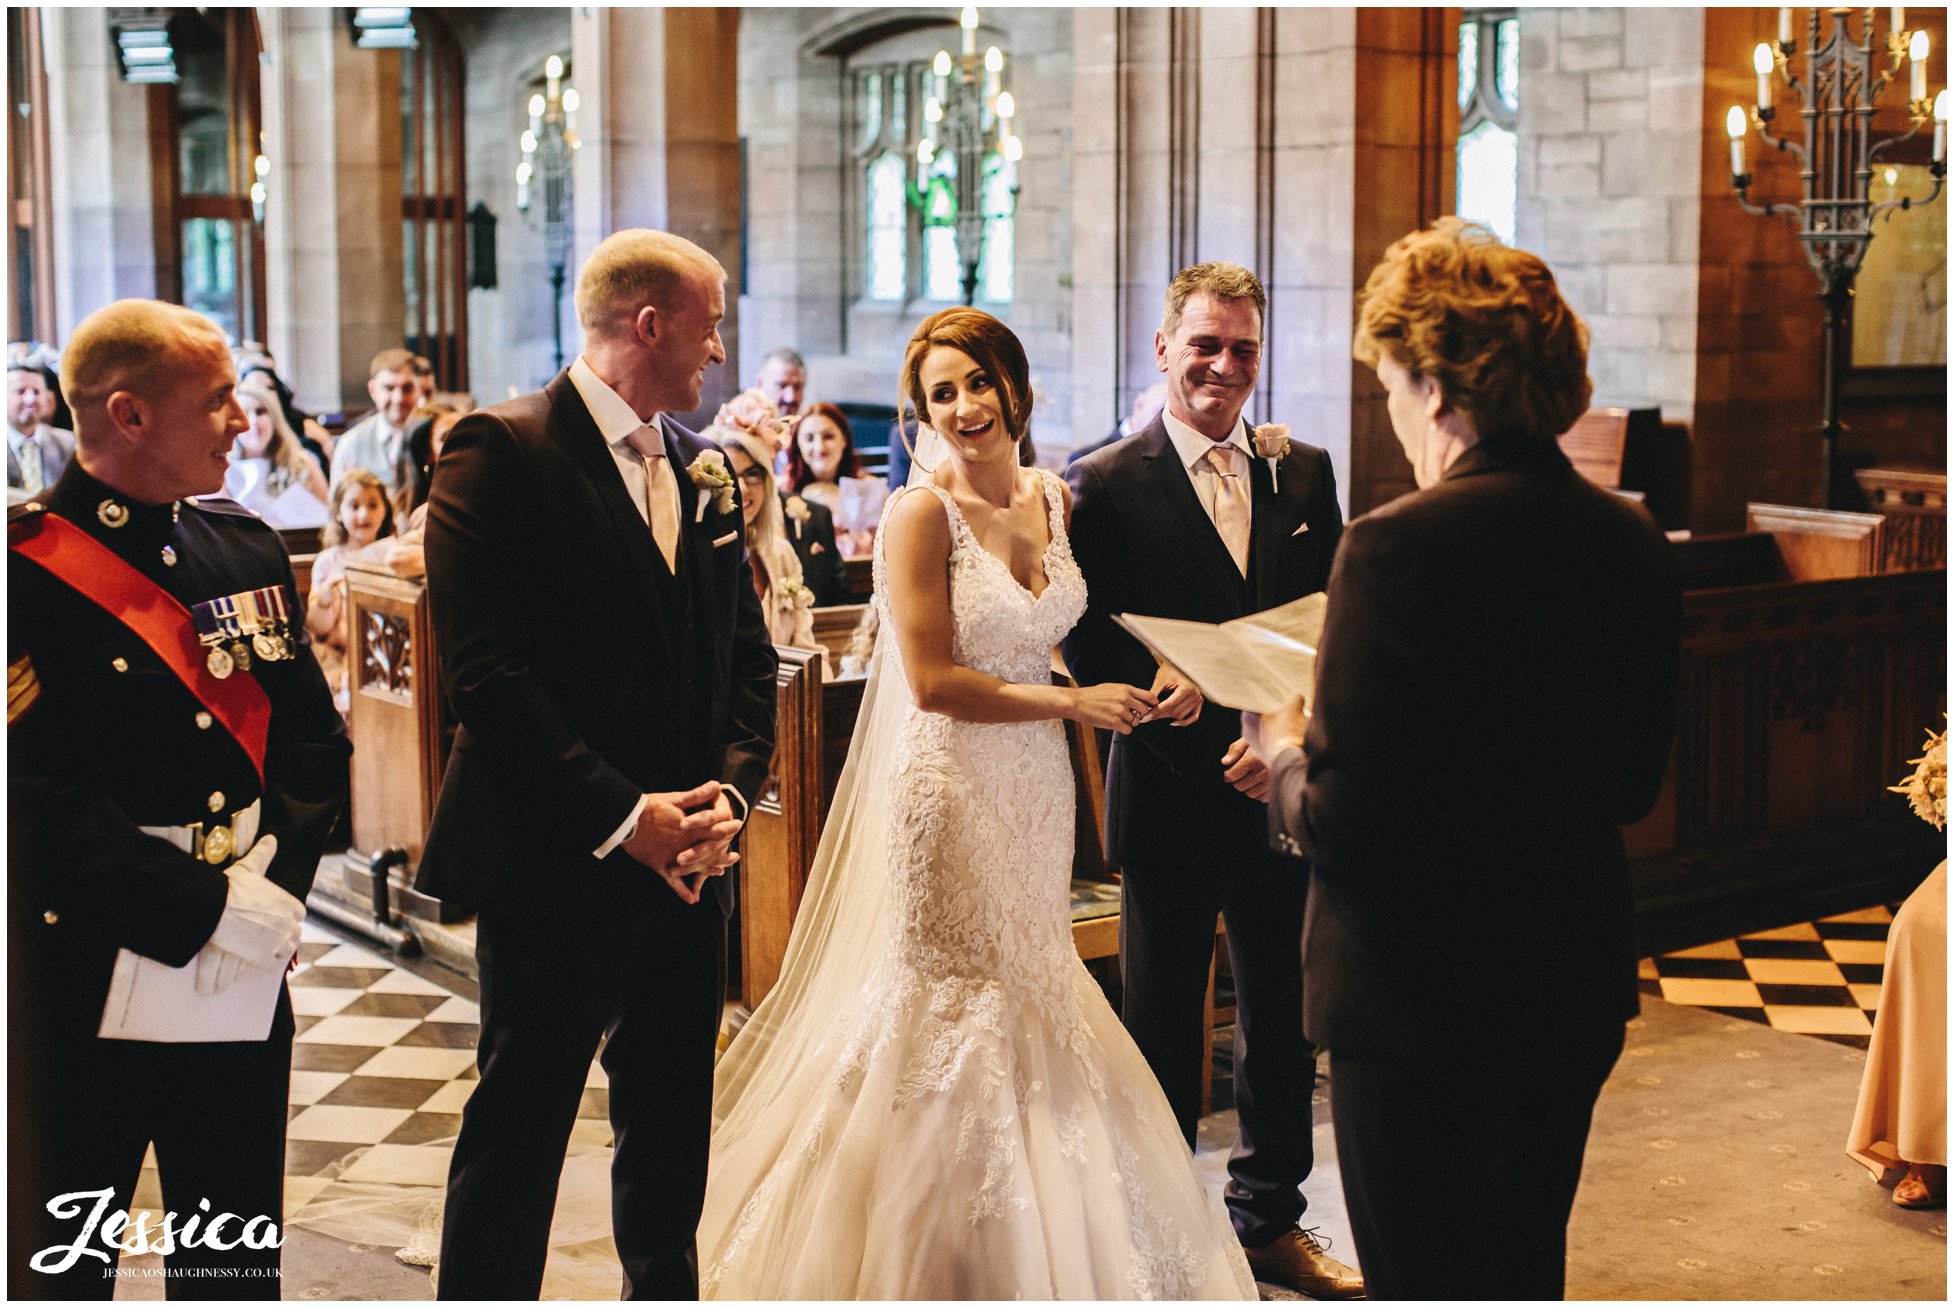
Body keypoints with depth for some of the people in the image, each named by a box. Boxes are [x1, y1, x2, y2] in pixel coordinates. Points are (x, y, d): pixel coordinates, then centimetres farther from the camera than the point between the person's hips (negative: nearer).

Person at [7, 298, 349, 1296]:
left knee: (239, 1263, 16)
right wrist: (204, 908, -19)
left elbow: (314, 738, 10)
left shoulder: (249, 548, 10)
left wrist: (277, 875, -6)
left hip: (246, 979, 6)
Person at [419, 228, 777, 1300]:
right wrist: (620, 815, -18)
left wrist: (731, 790, -5)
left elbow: (750, 657, 12)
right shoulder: (501, 451, -11)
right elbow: (483, 668, -18)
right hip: (552, 866, -7)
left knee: (672, 1128, 18)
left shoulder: (705, 470, 11)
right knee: (518, 1131, 2)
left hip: (686, 862, 7)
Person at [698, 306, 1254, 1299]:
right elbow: (932, 681, -17)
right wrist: (1073, 702, -14)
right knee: (951, 1012, 3)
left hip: (1035, 789, 6)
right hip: (949, 790, -6)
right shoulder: (920, 512, -14)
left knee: (1029, 1005, 13)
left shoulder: (1054, 499, 6)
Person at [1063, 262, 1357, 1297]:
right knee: (1163, 1031, 8)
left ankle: (1271, 1221, 33)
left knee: (1283, 1021, 15)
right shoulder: (1106, 485, -7)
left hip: (1285, 791, 4)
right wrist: (1211, 754, -16)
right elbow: (1091, 653, -10)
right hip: (1171, 798, -4)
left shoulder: (1303, 473, 7)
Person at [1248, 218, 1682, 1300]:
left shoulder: (1400, 548, -21)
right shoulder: (1634, 544, 1)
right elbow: (1632, 788, 11)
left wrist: (1287, 757, -2)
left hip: (1423, 1001, -7)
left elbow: (1347, 826, -22)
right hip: (1583, 991, 7)